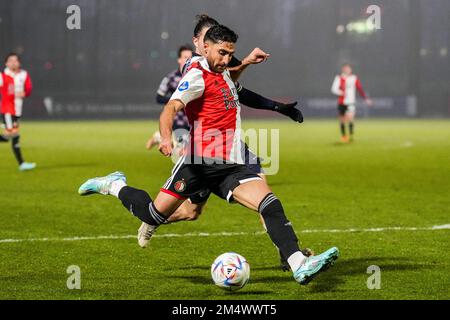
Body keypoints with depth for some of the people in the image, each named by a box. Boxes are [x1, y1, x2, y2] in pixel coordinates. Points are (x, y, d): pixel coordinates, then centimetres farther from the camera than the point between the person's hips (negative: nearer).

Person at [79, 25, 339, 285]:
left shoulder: (223, 72, 20)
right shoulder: (198, 75, -8)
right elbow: (171, 108, -25)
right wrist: (166, 138, -42)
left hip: (231, 166, 7)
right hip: (201, 162, -7)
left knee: (271, 205, -15)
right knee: (154, 215, -3)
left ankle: (300, 266, -22)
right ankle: (115, 185, 27)